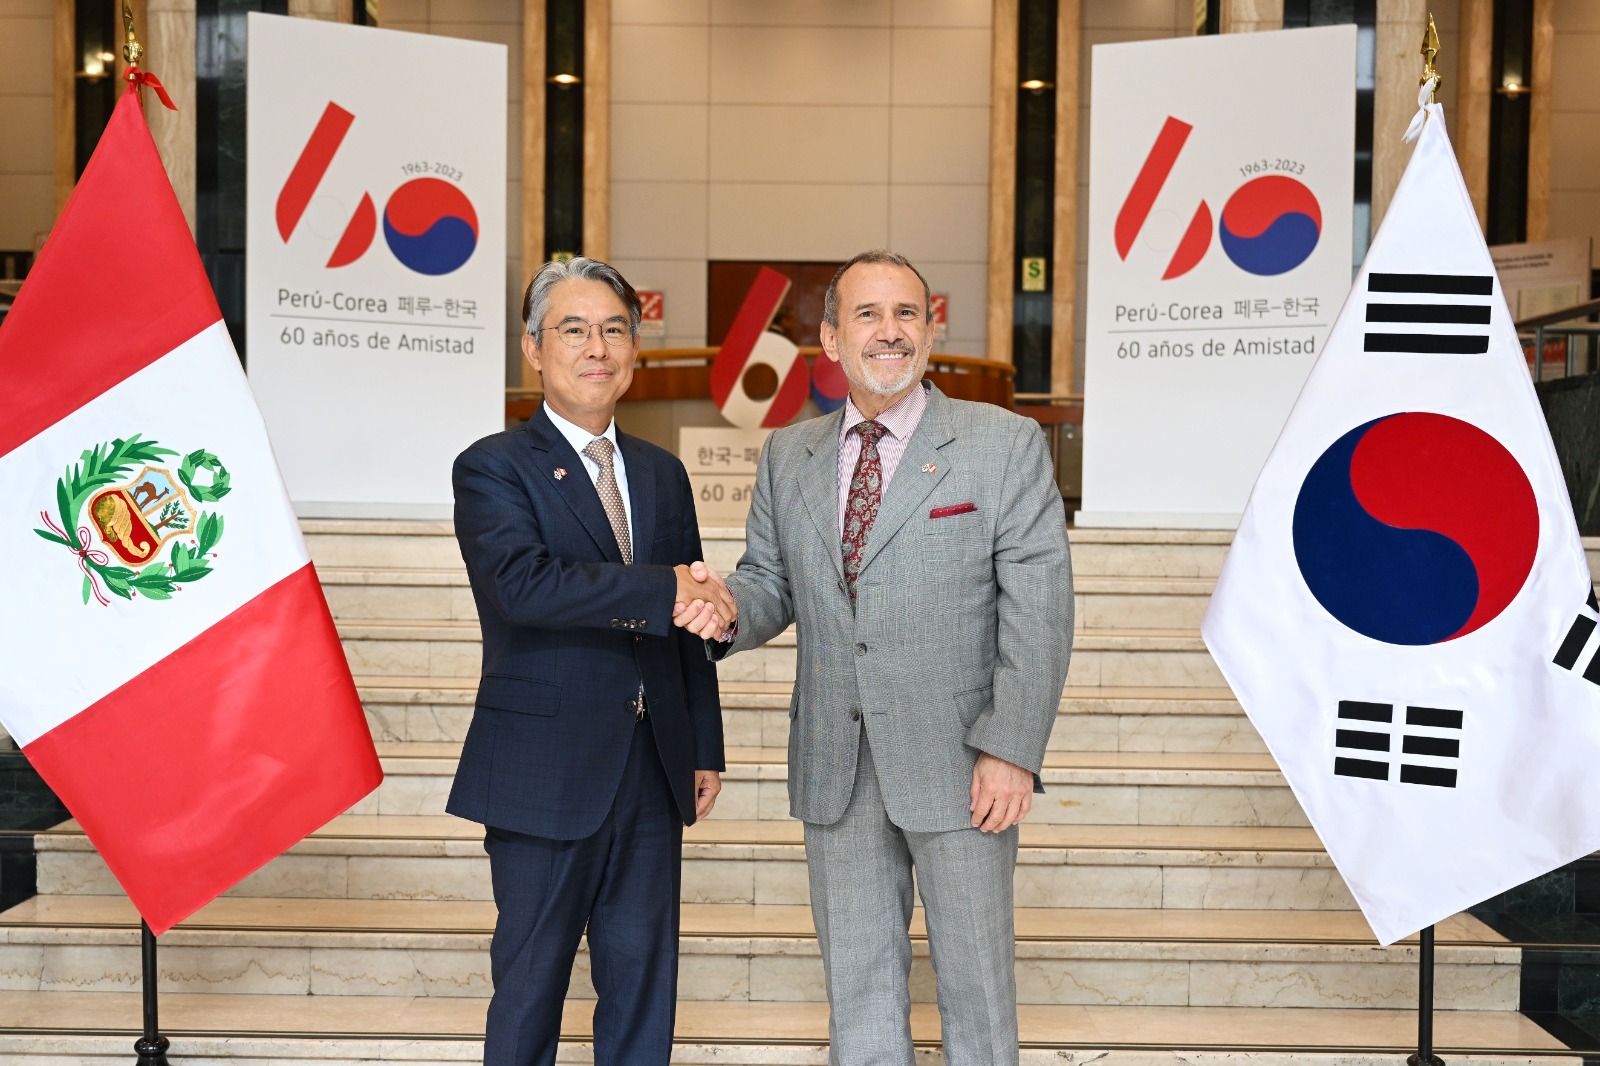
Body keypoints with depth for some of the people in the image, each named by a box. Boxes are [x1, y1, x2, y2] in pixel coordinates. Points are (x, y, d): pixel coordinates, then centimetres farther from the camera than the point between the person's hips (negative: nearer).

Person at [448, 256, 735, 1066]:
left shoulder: (662, 474, 12)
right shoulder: (493, 468, -5)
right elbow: (521, 581, -25)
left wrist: (705, 749, 12)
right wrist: (661, 589, -26)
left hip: (653, 778, 5)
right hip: (545, 776, -5)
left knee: (643, 981, 12)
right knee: (530, 984, 7)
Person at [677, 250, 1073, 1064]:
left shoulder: (1006, 446, -4)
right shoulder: (787, 456, 8)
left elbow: (1039, 609, -9)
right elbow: (771, 580, 11)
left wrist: (1011, 750, -16)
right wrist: (728, 609, -14)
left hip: (958, 764, -3)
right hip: (834, 768, 4)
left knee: (975, 974, 9)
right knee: (856, 975, 15)